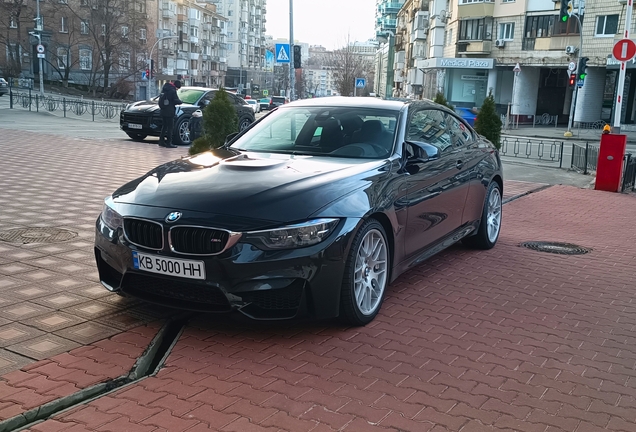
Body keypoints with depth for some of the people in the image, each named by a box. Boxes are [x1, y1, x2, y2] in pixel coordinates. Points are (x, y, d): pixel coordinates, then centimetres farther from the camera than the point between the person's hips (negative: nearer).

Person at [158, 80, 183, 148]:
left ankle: (161, 141, 19)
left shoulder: (164, 88, 14)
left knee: (164, 126, 16)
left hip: (163, 111, 9)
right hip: (169, 111, -9)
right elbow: (176, 100, -15)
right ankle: (169, 143, -4)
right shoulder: (172, 90, -14)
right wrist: (180, 102, 3)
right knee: (170, 127, -3)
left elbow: (161, 98, 19)